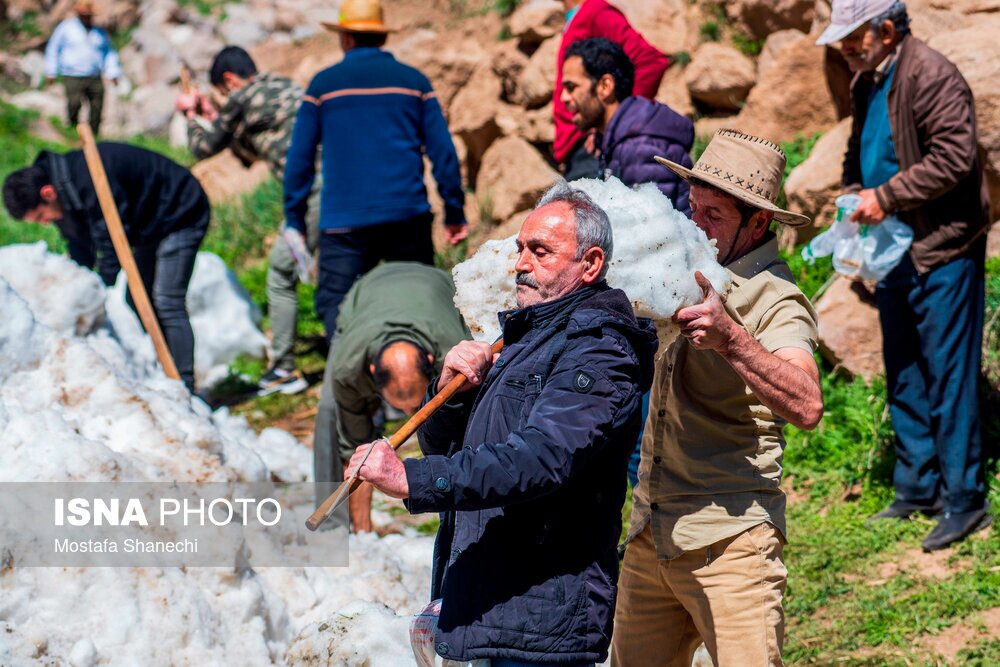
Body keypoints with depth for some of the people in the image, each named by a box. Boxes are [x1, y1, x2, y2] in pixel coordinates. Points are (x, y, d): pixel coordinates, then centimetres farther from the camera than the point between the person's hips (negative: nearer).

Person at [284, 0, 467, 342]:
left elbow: (299, 159, 5)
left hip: (344, 221, -2)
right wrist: (454, 214, 10)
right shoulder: (414, 81, 8)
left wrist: (294, 221, 11)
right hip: (408, 218, 2)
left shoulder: (323, 84, 4)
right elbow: (443, 152, 5)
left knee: (335, 305, 0)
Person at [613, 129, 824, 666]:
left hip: (730, 539, -7)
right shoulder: (688, 275, 9)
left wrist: (730, 338, -42)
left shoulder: (776, 303, -13)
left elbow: (806, 406, -30)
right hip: (651, 533, 7)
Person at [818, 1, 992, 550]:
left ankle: (963, 500, 1)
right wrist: (855, 195, 5)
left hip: (943, 251, -9)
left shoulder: (933, 77, -16)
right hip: (894, 251, 9)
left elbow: (954, 158, -23)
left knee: (948, 375, -6)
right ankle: (917, 489, 25)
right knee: (903, 376, 15)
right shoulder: (867, 83, 12)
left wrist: (887, 197, -22)